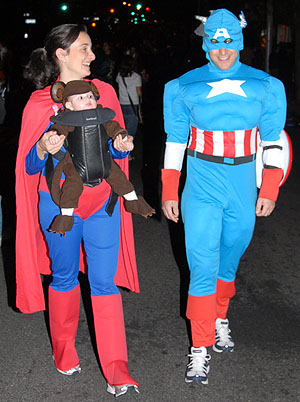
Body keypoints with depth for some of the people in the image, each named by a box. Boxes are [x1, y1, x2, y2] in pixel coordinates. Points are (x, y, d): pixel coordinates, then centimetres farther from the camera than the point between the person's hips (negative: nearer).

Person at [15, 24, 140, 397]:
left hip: (102, 202, 2)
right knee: (64, 277, 13)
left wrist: (121, 146, -10)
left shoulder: (105, 91, 4)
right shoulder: (39, 103, -5)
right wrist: (44, 149, -23)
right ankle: (64, 352, 35)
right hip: (58, 204, -2)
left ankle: (116, 370, 9)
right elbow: (29, 167, -2)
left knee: (105, 282, 2)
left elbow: (117, 151, 13)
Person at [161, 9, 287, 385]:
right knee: (203, 265, -6)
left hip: (242, 187, 2)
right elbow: (175, 142, 5)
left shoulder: (264, 87, 2)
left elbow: (272, 141, 6)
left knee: (229, 259, 16)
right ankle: (200, 347, 4)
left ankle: (220, 319, 41)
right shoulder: (185, 87, -1)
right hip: (202, 187, -2)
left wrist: (269, 191, 3)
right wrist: (169, 193, 3)